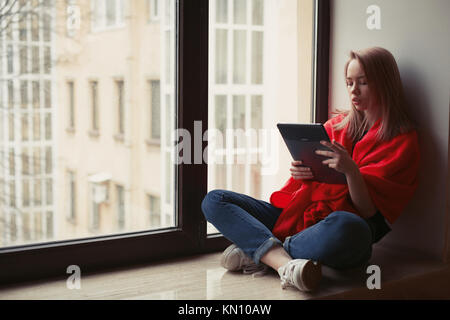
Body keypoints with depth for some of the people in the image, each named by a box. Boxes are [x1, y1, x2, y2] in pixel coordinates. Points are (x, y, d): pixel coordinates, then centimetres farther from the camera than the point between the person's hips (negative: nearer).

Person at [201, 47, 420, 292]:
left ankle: (256, 252, -22)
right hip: (298, 214, 6)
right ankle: (284, 263, -31)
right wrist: (301, 172, -5)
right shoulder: (337, 123, 20)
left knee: (346, 227, -43)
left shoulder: (402, 140, 3)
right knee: (214, 200, -9)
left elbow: (369, 211, -6)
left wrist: (351, 171, -24)